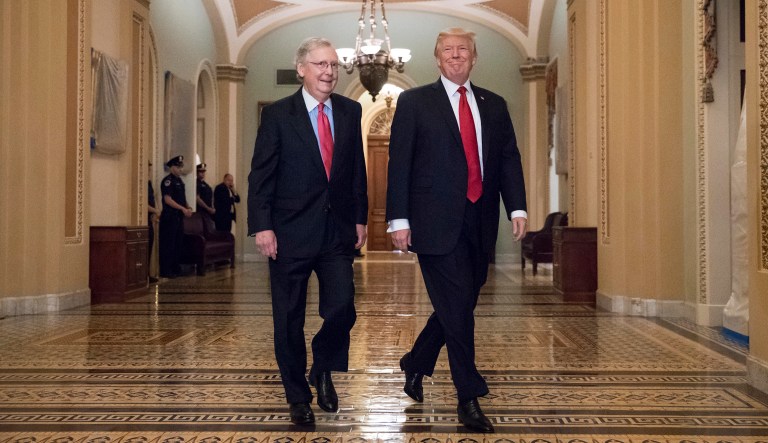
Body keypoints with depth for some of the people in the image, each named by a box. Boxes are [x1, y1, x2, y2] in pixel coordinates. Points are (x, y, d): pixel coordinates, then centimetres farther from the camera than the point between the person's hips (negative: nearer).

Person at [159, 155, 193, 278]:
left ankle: (175, 268, 21)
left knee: (178, 243, 13)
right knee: (168, 245, -5)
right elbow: (167, 200, -20)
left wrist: (187, 209, 2)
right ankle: (165, 271, -2)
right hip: (169, 217, -9)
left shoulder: (179, 180, 16)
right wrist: (183, 209, -23)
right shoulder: (168, 180, -11)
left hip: (179, 217, 9)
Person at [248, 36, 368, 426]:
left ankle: (323, 370, 26)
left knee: (342, 309, -5)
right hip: (291, 232, -2)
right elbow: (261, 175, -5)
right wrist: (262, 226, -12)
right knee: (290, 320, 6)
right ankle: (298, 397, 23)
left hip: (338, 231, 3)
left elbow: (357, 169, 12)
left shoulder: (350, 111, 8)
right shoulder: (278, 115, -3)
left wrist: (360, 217, 9)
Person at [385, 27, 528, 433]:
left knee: (458, 306, 11)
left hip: (479, 222, 5)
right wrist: (398, 219, -9)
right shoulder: (414, 102, 3)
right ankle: (469, 399, 6)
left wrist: (517, 207, -3)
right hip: (436, 221, -5)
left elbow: (509, 158, 11)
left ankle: (415, 364, 35)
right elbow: (398, 163, -2)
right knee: (458, 307, -5)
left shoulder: (494, 105, 15)